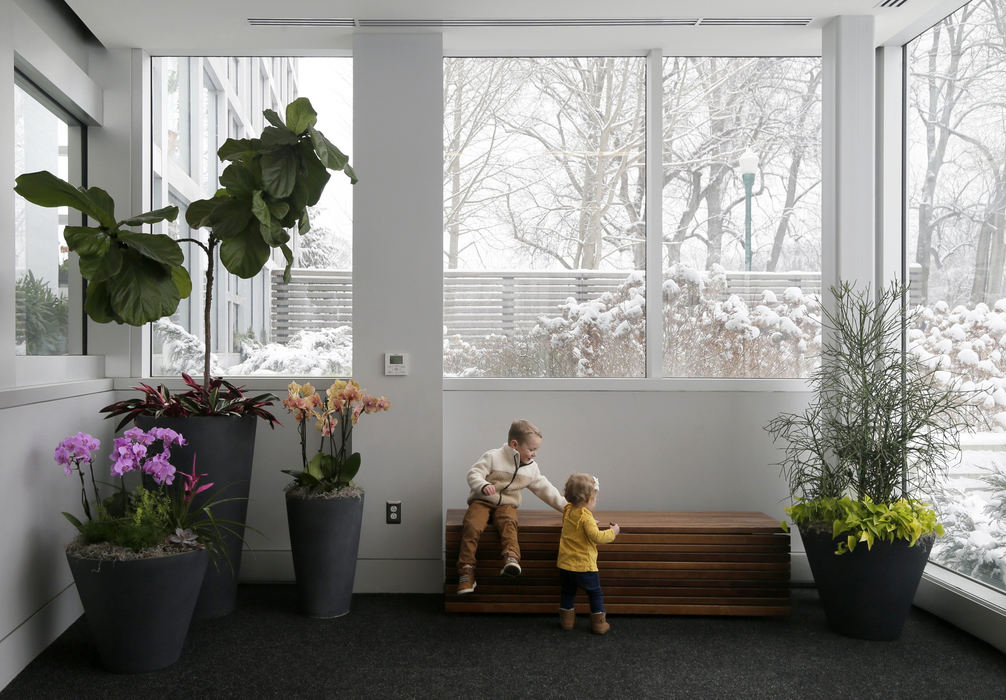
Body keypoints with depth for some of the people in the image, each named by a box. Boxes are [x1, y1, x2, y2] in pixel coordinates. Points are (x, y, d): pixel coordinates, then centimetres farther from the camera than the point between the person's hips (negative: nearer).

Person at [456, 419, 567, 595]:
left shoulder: (532, 468, 12)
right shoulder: (493, 457, -6)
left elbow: (545, 488, 21)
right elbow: (474, 474, -11)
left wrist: (564, 505, 17)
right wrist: (484, 486, -31)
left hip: (507, 504, 3)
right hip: (482, 501, -3)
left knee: (508, 522, -33)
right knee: (472, 526, -30)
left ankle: (511, 559, -49)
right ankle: (466, 570, -26)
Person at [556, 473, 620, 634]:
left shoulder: (568, 511, 6)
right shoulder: (586, 516, -19)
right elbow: (596, 536, -28)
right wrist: (613, 532, -14)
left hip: (565, 564, 6)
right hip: (584, 566, -6)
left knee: (567, 592, 19)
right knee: (595, 593, 12)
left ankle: (566, 621, 25)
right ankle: (599, 624, 16)